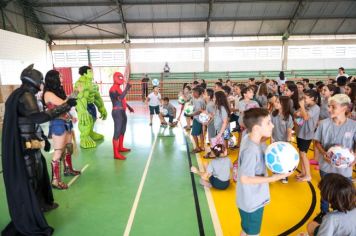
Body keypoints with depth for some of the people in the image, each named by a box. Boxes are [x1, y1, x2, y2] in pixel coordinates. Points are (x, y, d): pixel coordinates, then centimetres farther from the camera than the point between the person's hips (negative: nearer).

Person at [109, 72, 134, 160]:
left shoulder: (118, 88, 16)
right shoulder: (113, 89, -14)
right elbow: (120, 98, -30)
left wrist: (129, 107, 26)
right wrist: (127, 89, -29)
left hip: (122, 112, 10)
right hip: (117, 112, -10)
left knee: (122, 131, 20)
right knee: (117, 132, -9)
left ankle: (120, 147, 34)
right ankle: (116, 154, -7)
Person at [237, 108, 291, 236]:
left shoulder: (248, 137, -7)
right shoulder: (251, 150, -32)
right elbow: (245, 179, -29)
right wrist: (273, 178, -26)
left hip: (252, 199, 8)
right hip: (252, 202, -8)